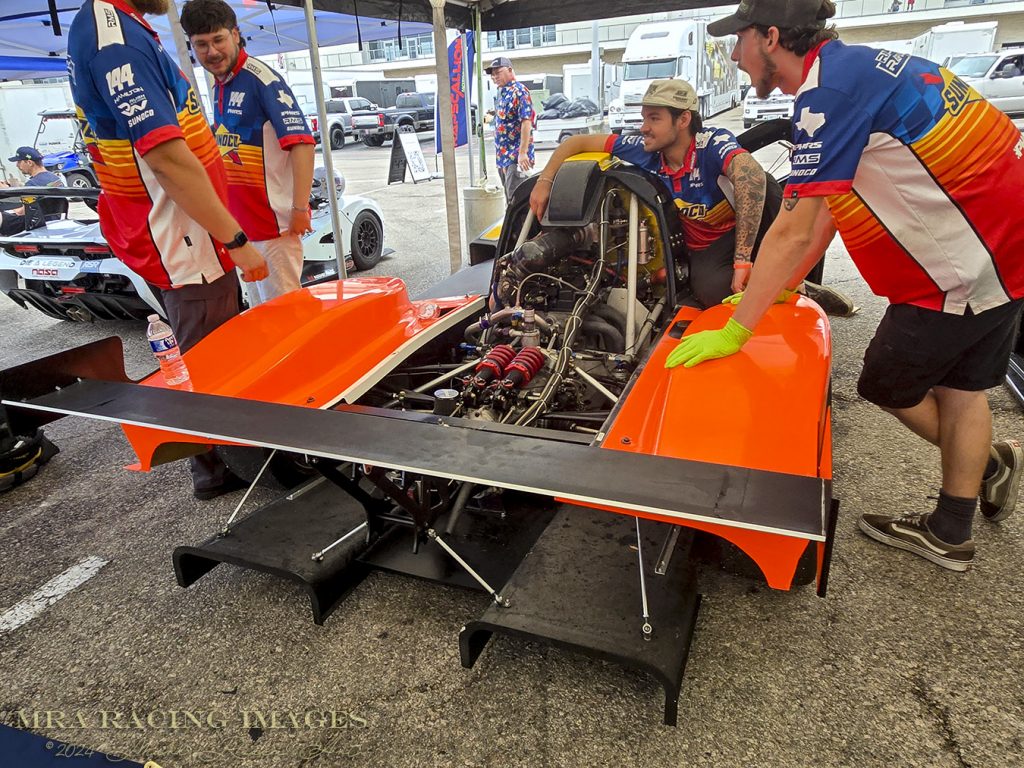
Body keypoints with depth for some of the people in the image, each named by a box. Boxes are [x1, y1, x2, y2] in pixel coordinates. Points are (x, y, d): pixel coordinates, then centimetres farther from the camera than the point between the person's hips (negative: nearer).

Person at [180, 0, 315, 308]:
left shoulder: (262, 79, -13)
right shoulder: (219, 85, 13)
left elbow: (302, 142, -21)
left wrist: (300, 209, -23)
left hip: (273, 221, -9)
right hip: (240, 222, 9)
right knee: (259, 310, 18)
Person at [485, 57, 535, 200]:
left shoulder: (519, 91, -11)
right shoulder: (501, 93, 16)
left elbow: (526, 122, -19)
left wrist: (523, 153, -26)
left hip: (516, 156, -9)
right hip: (503, 156, 9)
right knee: (509, 197, 14)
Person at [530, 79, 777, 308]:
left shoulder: (714, 142, -25)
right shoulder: (644, 148, -12)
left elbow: (753, 177, -46)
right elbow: (579, 142, -2)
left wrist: (741, 260, -51)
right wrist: (544, 181, -14)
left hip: (743, 230, -3)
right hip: (705, 248, 3)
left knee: (759, 185, -34)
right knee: (710, 290, -33)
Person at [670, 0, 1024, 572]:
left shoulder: (830, 90, -21)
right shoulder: (852, 69, 10)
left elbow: (794, 233, -25)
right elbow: (824, 213, 13)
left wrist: (735, 331, -19)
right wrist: (777, 290, 17)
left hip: (973, 260, -9)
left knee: (887, 383, 10)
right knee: (957, 383, 16)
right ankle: (951, 535, 31)